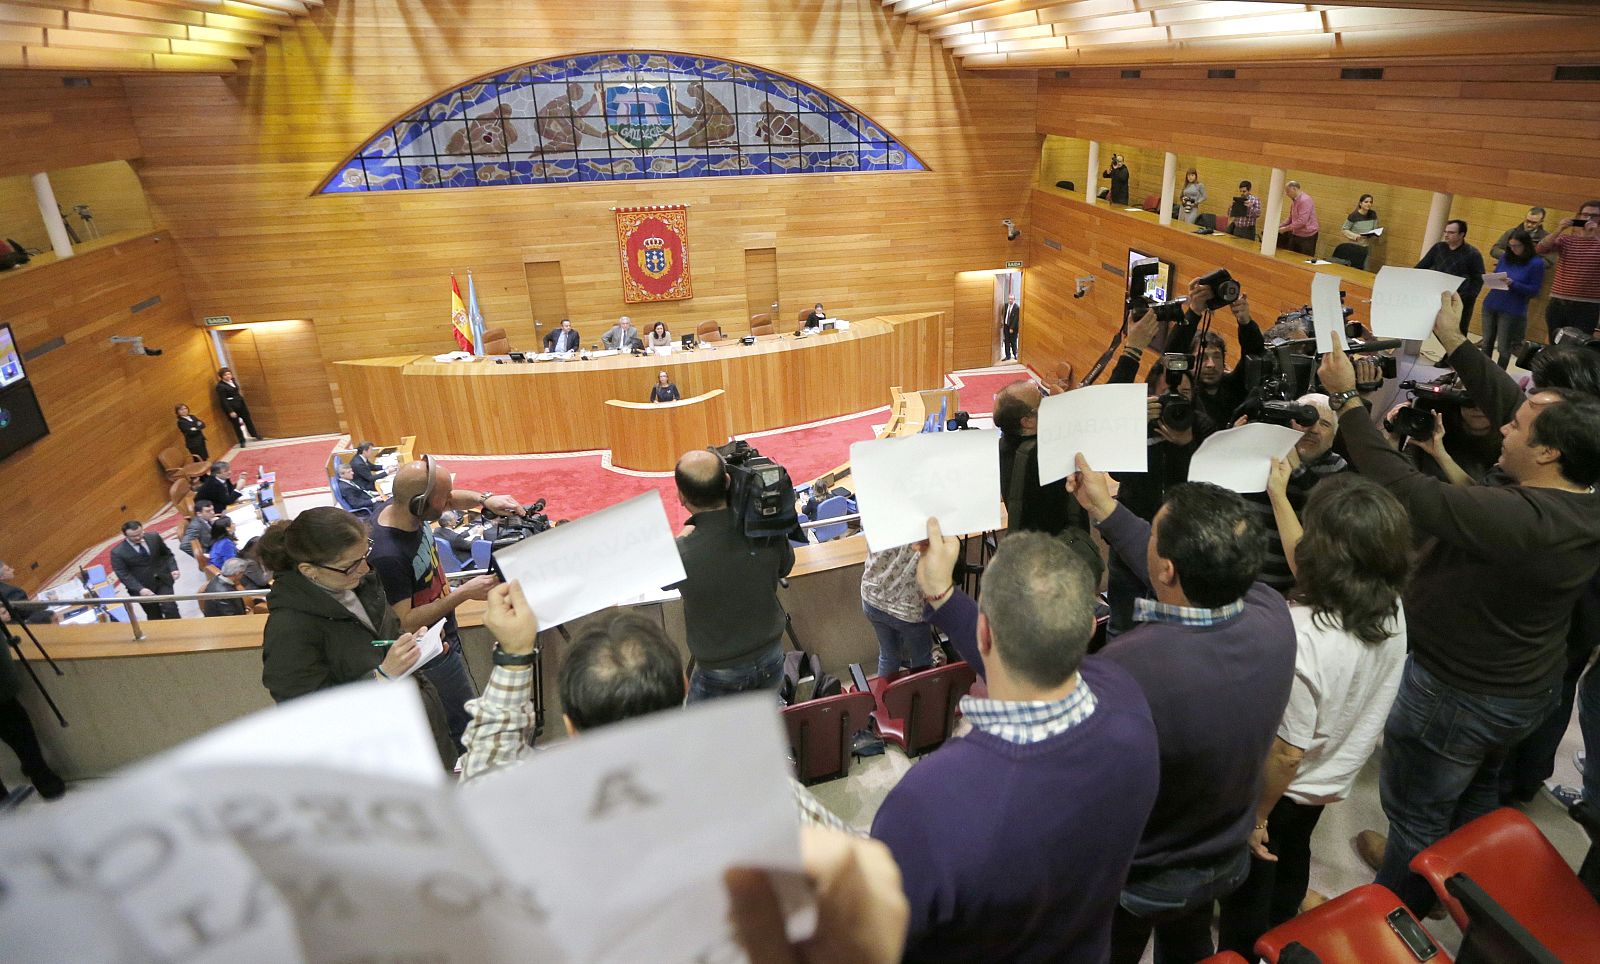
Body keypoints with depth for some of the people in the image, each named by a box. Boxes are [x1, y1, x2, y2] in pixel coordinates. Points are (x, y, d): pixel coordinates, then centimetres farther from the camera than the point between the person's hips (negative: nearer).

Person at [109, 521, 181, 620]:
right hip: (141, 587, -1)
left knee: (170, 608, -9)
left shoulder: (154, 537, -5)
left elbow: (167, 554, 8)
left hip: (162, 580, 1)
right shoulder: (118, 552, -14)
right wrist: (140, 589, -26)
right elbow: (123, 574, -14)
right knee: (154, 616, 10)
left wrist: (173, 568, -8)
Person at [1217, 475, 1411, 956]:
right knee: (1293, 858, 33)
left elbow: (1286, 754, -31)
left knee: (1250, 873, 20)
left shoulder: (1300, 639, -41)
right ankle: (1274, 937, 59)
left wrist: (1255, 816, -14)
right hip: (1333, 780, 7)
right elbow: (1312, 573, 3)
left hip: (1284, 787, -7)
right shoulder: (1392, 610, -19)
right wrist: (1278, 496, 10)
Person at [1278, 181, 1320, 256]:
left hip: (1307, 236, -9)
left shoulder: (1305, 200, -19)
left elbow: (1302, 221, -26)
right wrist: (1279, 226, 5)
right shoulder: (1294, 201, 10)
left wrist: (1286, 229, -20)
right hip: (1295, 234, 9)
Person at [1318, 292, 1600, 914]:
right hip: (1530, 691, 9)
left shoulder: (1517, 518, -37)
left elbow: (1400, 487, -35)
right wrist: (1454, 342, 2)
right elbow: (1507, 399, -3)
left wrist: (1346, 398, -28)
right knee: (1476, 793, 30)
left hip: (1456, 695, -8)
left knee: (1416, 813, 13)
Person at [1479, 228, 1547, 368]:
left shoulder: (1536, 263, -7)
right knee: (1487, 343, 9)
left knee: (1503, 348, 1)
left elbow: (1535, 291, -8)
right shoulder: (1505, 257, 6)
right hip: (1490, 305, 4)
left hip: (1512, 311, -4)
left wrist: (1513, 284, -22)